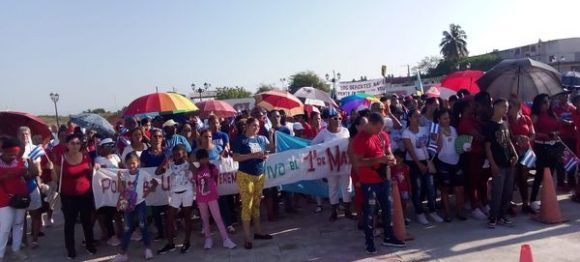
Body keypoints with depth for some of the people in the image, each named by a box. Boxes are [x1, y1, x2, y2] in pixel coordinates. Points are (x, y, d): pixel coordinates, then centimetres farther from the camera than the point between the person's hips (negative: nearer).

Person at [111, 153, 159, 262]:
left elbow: (155, 182, -1)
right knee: (127, 228, 4)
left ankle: (148, 249, 16)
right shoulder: (124, 175, -4)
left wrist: (148, 191, -6)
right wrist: (119, 179, -18)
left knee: (142, 226, 0)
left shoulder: (143, 174, -9)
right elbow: (121, 191, -7)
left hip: (140, 204, -2)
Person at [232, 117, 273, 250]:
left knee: (257, 204, 12)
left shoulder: (262, 138, 9)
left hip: (260, 175, 5)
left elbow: (272, 148, 21)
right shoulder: (241, 139, -4)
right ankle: (247, 237, 1)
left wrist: (265, 156, -2)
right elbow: (235, 157, -11)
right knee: (247, 205, -5)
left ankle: (258, 231, 23)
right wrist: (253, 155, -18)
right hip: (245, 176, -5)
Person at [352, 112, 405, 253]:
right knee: (369, 211, 3)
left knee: (387, 208, 16)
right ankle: (369, 241, 16)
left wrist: (391, 158, -8)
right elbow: (358, 162, -20)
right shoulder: (359, 139, -15)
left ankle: (388, 237, 31)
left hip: (384, 178, 7)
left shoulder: (384, 135, 5)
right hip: (368, 181, -7)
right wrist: (379, 160, -28)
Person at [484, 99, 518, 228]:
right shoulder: (489, 125, -9)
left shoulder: (505, 124, 12)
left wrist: (515, 154, 5)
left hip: (509, 163, 7)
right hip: (498, 165, -7)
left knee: (508, 192, 11)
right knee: (497, 192, -6)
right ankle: (493, 218, 5)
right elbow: (487, 146, -11)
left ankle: (502, 216, 22)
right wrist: (493, 164, -16)